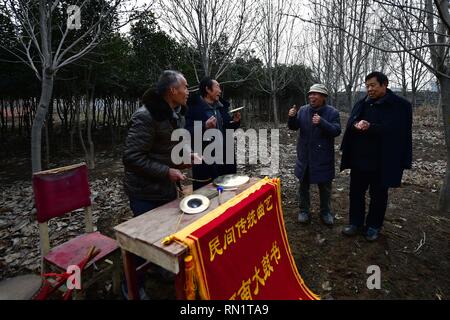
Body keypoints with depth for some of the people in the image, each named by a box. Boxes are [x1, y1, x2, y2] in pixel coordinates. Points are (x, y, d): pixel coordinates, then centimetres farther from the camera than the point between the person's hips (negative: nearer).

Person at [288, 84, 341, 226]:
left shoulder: (332, 112, -7)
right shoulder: (303, 110, 2)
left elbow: (336, 131, -17)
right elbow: (293, 127, 1)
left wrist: (322, 122, -32)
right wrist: (292, 117, -20)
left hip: (323, 158, -2)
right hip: (304, 156, 3)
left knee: (325, 187, 12)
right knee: (303, 185, 12)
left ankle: (326, 212, 29)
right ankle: (304, 210, 27)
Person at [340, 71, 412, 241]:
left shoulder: (400, 105, -6)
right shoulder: (361, 104, 8)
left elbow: (396, 130, -16)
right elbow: (350, 123, -1)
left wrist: (370, 127, -20)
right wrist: (357, 125, -24)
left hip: (382, 161, -4)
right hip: (359, 158, 4)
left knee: (378, 195, 11)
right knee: (356, 191, 11)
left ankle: (373, 226, 27)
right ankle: (356, 222, 28)